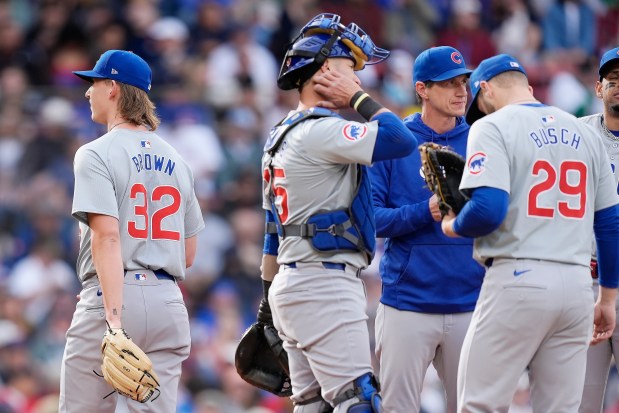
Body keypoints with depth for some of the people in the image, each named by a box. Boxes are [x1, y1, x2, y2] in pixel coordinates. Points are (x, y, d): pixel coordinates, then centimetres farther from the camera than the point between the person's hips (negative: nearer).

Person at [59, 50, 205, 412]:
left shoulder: (97, 155, -5)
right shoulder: (176, 161, 16)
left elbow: (107, 237, -17)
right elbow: (189, 254, 17)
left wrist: (113, 318, -24)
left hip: (111, 300, -6)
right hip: (168, 302, 6)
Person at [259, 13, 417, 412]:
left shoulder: (282, 135, 18)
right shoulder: (321, 130, -14)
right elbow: (402, 140, -23)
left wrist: (269, 298, 26)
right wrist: (359, 99, -9)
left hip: (292, 283, 10)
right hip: (324, 284, -10)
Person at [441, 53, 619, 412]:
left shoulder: (493, 127, -2)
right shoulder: (584, 133, 16)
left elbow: (487, 210, -16)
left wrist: (452, 226, 5)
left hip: (517, 277, -6)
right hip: (577, 285, 6)